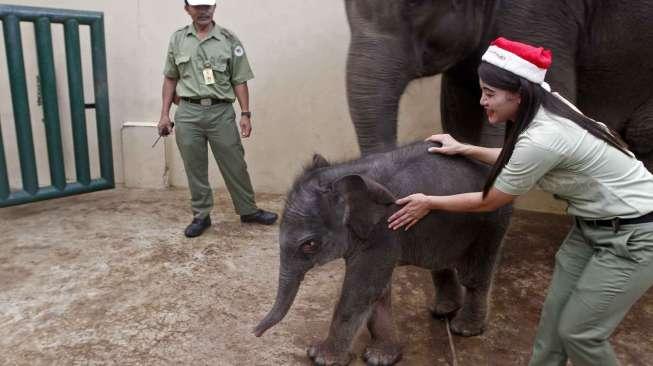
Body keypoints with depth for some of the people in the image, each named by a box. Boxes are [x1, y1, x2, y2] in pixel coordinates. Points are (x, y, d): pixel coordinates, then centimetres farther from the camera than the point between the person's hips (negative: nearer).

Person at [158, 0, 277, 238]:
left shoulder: (229, 40, 2)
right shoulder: (178, 39, 9)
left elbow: (239, 80, 2)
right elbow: (170, 79, 14)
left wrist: (245, 114, -4)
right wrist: (165, 114, 9)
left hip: (221, 112, -1)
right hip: (188, 113, 2)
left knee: (235, 165, 5)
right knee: (195, 169, 7)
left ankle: (248, 210, 20)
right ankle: (201, 216, 20)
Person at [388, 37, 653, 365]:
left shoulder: (541, 138, -33)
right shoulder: (546, 107, -6)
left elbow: (489, 202, -19)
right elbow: (518, 160, 13)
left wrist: (429, 203, -9)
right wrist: (465, 150, 7)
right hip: (596, 223, 8)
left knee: (578, 331, 0)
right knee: (555, 311, 11)